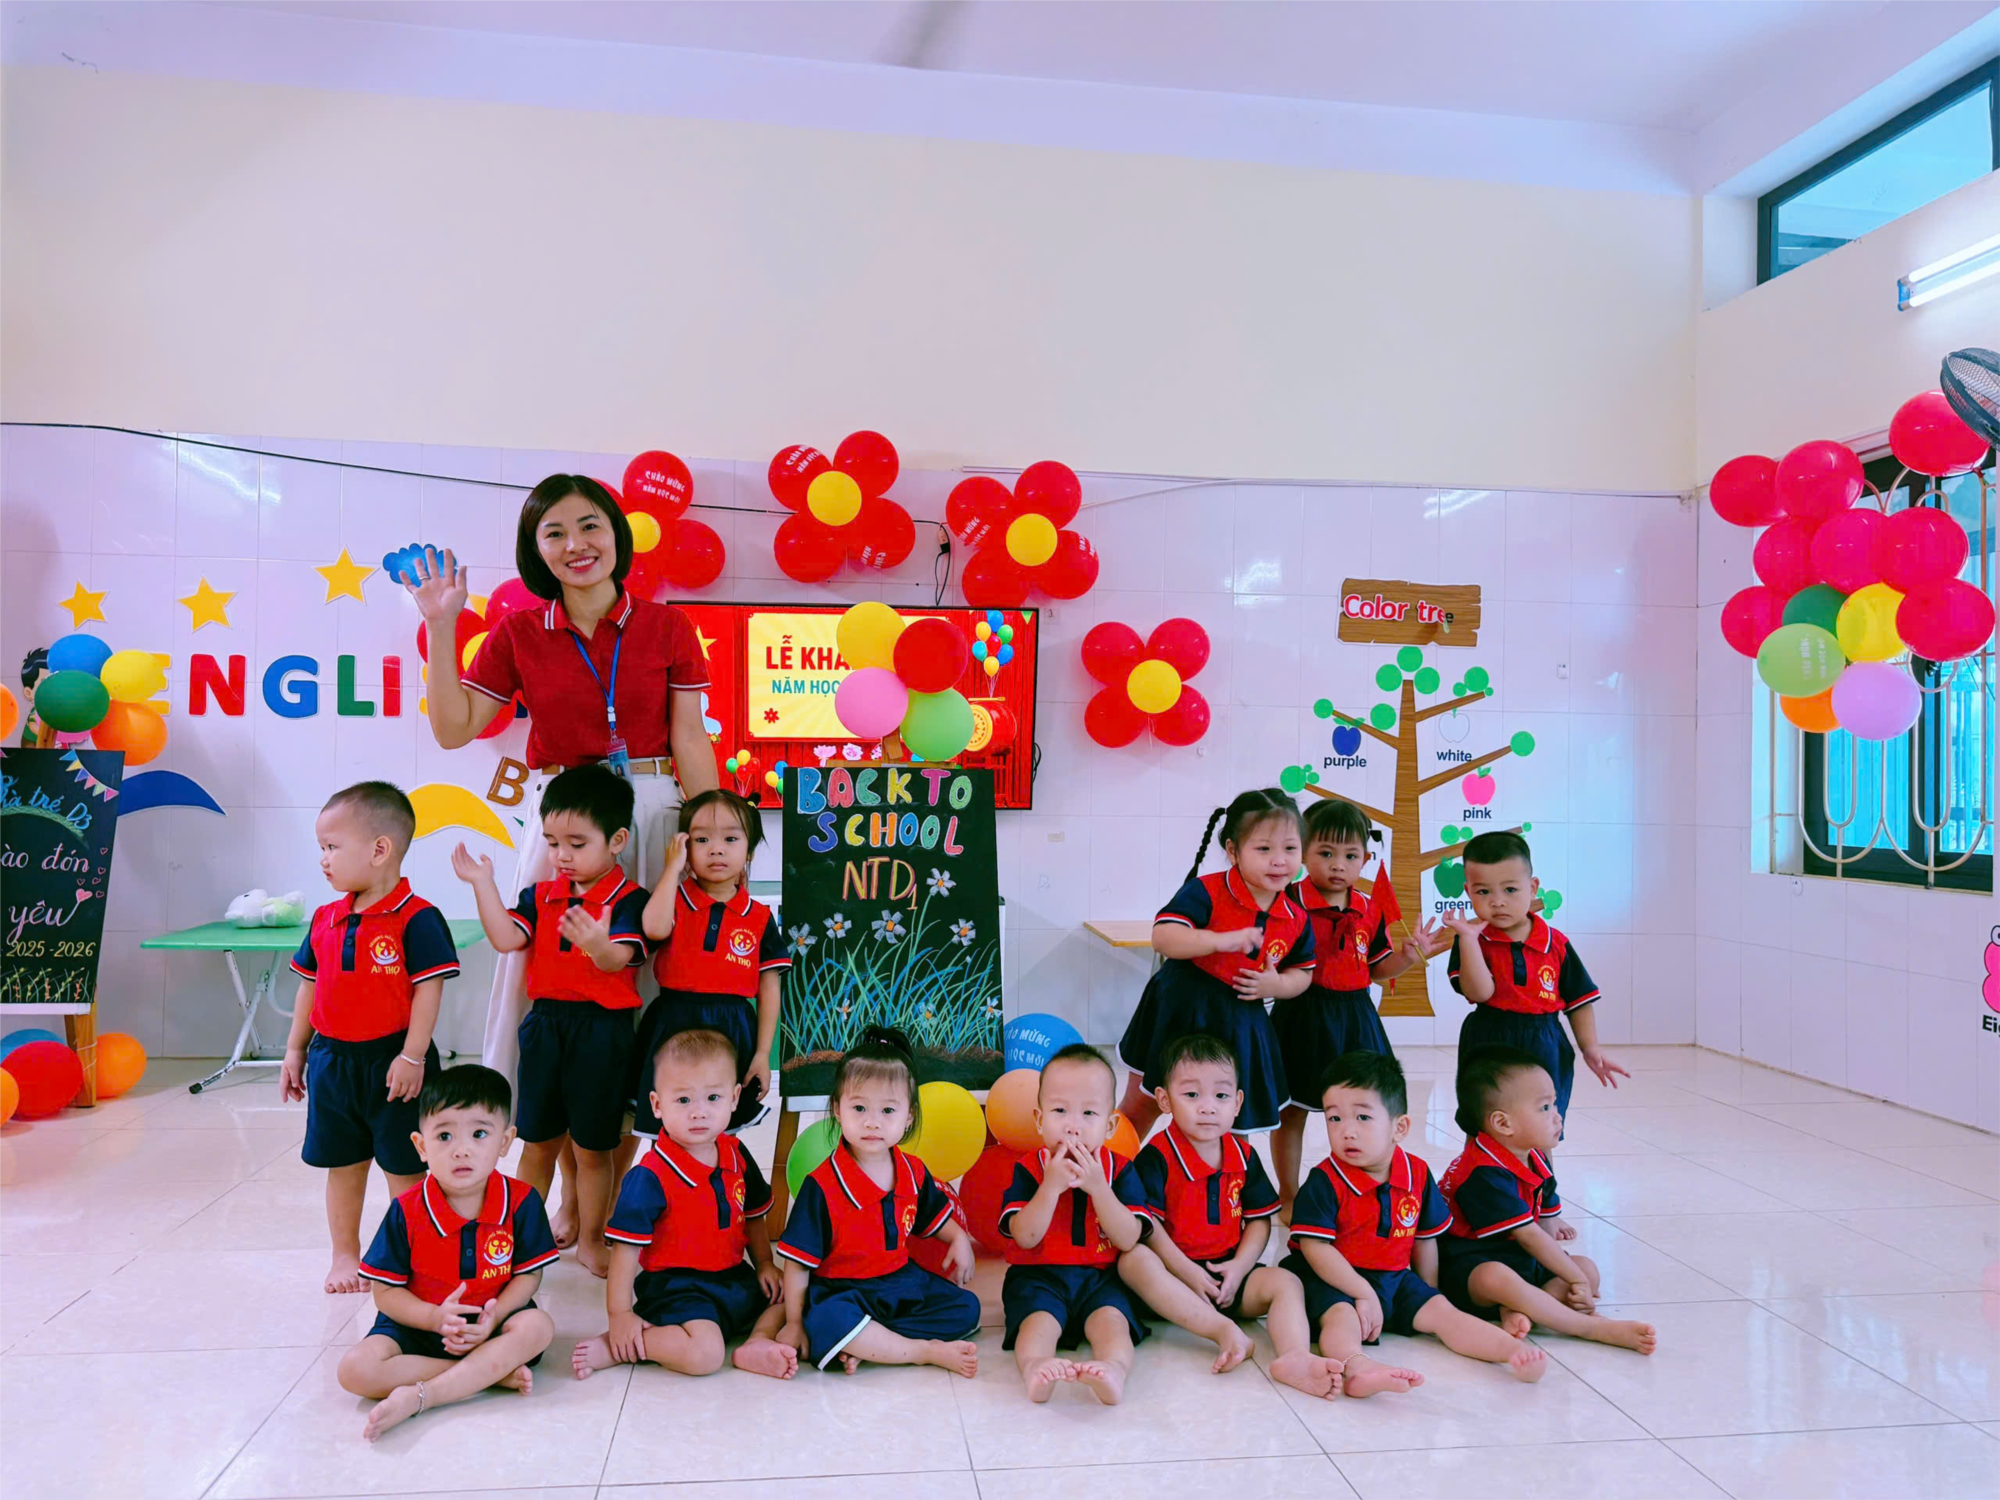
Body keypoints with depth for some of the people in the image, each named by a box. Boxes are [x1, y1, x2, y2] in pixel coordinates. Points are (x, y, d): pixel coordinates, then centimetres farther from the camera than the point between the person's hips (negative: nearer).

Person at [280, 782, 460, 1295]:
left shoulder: (416, 919, -16)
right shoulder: (326, 919, 6)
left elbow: (429, 989, -17)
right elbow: (310, 984, 14)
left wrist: (412, 1056, -19)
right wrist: (295, 1050, 14)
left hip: (391, 1059, -6)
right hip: (333, 1060, 6)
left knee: (403, 1167, 5)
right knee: (342, 1165, 17)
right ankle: (344, 1255, 31)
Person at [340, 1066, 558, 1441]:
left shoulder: (521, 1201, -11)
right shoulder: (406, 1212, -12)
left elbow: (529, 1274, -6)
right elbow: (385, 1293, -7)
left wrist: (493, 1317, -24)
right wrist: (436, 1317, -24)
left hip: (490, 1318, 0)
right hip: (420, 1323, 1)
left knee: (538, 1326, -30)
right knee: (355, 1370, -25)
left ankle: (417, 1397, -31)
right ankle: (494, 1372, -23)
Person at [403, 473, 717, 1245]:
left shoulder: (666, 627, 2)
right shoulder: (520, 632, 5)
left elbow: (688, 738, 1)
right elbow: (454, 729, 4)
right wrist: (440, 628, -3)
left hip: (651, 817, -1)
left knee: (638, 987, 3)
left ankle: (621, 1180, 19)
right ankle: (573, 1189, 19)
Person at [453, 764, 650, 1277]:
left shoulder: (627, 899, -10)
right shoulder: (542, 895, 7)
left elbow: (620, 960, -25)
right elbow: (506, 939, -5)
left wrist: (599, 944, -48)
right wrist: (483, 884, -10)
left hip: (602, 1029, -4)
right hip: (545, 1023, 4)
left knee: (592, 1147, 8)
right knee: (538, 1141, 16)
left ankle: (590, 1240, 25)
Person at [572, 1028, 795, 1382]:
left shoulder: (736, 1156, 2)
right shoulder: (650, 1177, -19)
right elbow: (626, 1246, -18)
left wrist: (764, 1265, 12)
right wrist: (620, 1313, -19)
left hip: (735, 1278, 7)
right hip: (676, 1287, -7)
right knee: (704, 1354, -28)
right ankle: (615, 1347, -11)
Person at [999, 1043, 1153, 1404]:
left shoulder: (1119, 1170, 2)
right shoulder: (1028, 1170, -2)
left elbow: (1128, 1239, -8)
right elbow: (1025, 1237, -13)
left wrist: (1097, 1186, -20)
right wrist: (1051, 1185, -23)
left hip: (1101, 1278, 1)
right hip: (1038, 1277, -1)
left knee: (1110, 1320, -29)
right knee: (1038, 1321, -30)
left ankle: (1114, 1370, -56)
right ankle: (1034, 1368, -57)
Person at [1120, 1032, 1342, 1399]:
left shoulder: (1244, 1155, 7)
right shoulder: (1157, 1157, -9)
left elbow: (1259, 1219, 9)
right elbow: (1147, 1227, -13)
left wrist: (1239, 1267, -8)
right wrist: (1189, 1274, -19)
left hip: (1228, 1270, 5)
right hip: (1175, 1275, -4)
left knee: (1286, 1282, -18)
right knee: (1134, 1259, -35)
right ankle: (1225, 1331, -42)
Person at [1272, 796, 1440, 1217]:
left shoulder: (1370, 910, 4)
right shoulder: (1291, 904, -14)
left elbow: (1377, 970, 11)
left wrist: (1408, 955, -4)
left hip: (1355, 1017, 5)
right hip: (1304, 1015, -5)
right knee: (1292, 1108, 8)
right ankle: (1288, 1196, 24)